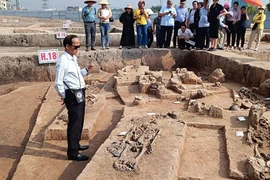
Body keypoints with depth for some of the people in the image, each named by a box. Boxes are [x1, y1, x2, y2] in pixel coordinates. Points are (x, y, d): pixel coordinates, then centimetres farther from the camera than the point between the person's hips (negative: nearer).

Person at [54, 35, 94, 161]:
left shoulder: (73, 58, 11)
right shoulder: (63, 61, -19)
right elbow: (58, 83, -18)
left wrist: (85, 70, 6)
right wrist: (64, 96, -9)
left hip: (79, 94, 10)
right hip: (72, 96, -10)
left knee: (79, 120, 20)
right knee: (74, 122, -2)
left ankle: (76, 144, 39)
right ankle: (72, 152, 11)